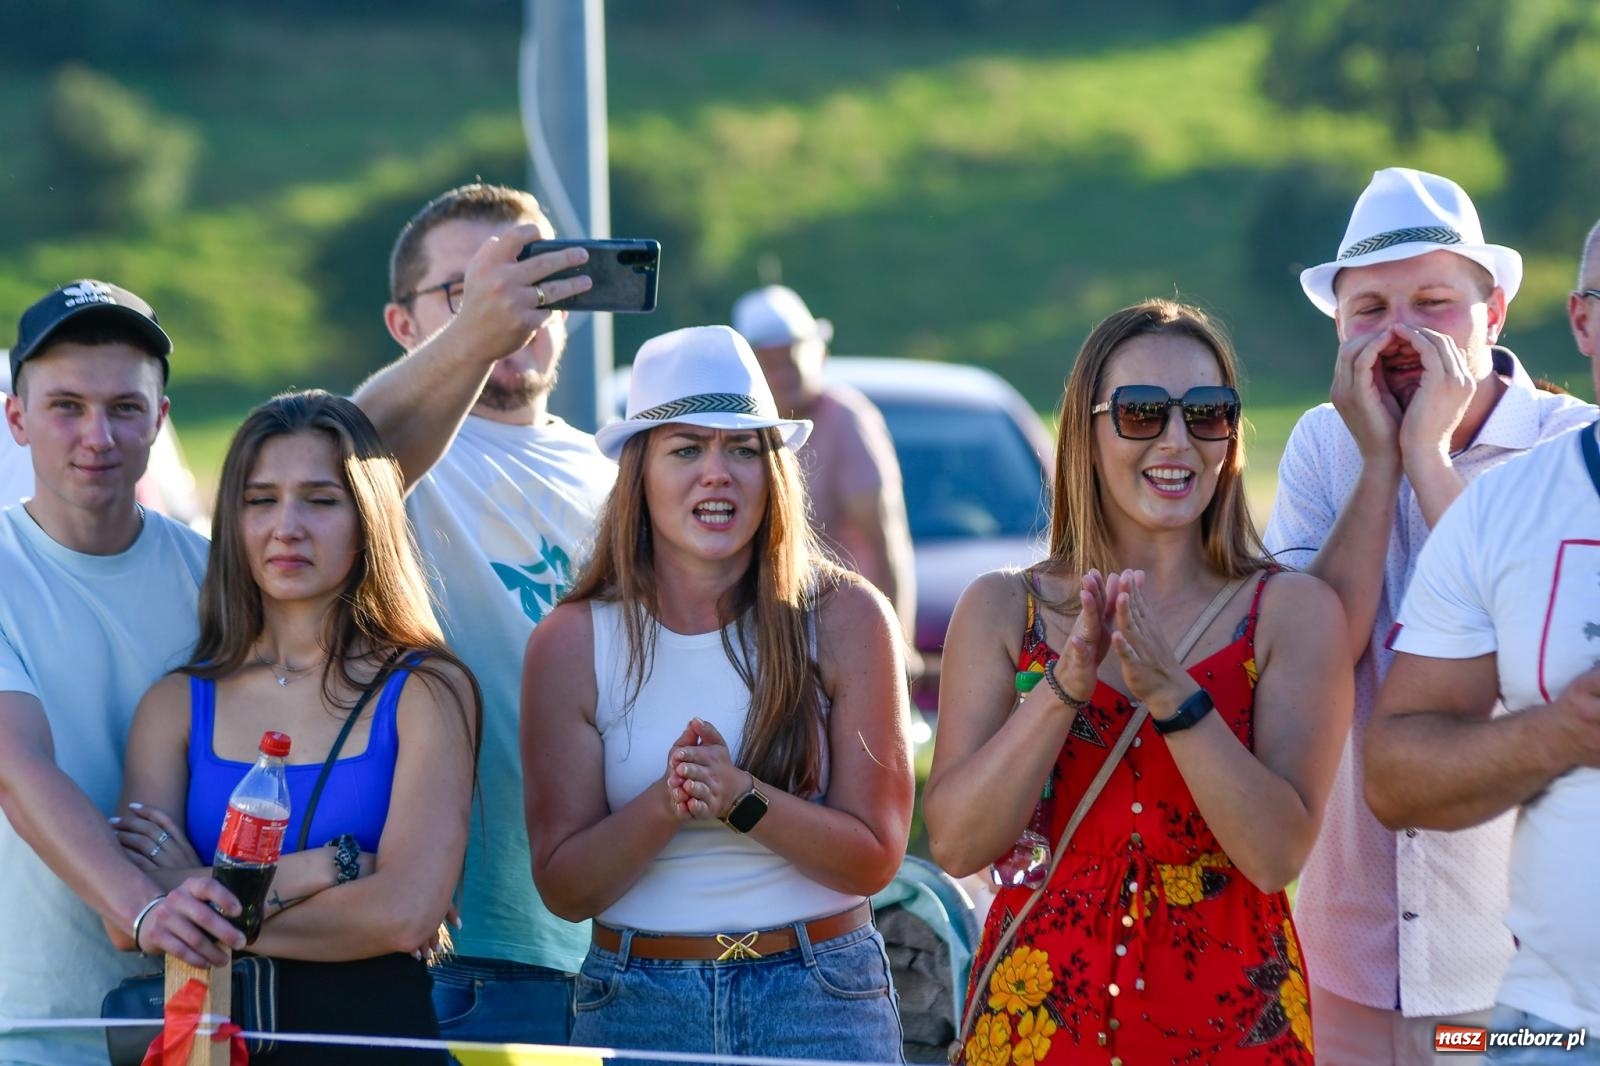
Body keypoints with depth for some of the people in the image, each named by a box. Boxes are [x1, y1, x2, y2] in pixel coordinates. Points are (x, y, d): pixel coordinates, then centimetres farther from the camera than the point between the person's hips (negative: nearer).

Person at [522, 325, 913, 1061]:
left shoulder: (844, 619, -4)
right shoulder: (573, 642, -3)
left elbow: (873, 859, -6)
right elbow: (563, 888, -4)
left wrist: (741, 797, -21)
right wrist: (665, 806, -22)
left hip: (819, 1000, 0)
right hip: (636, 1003, 1)